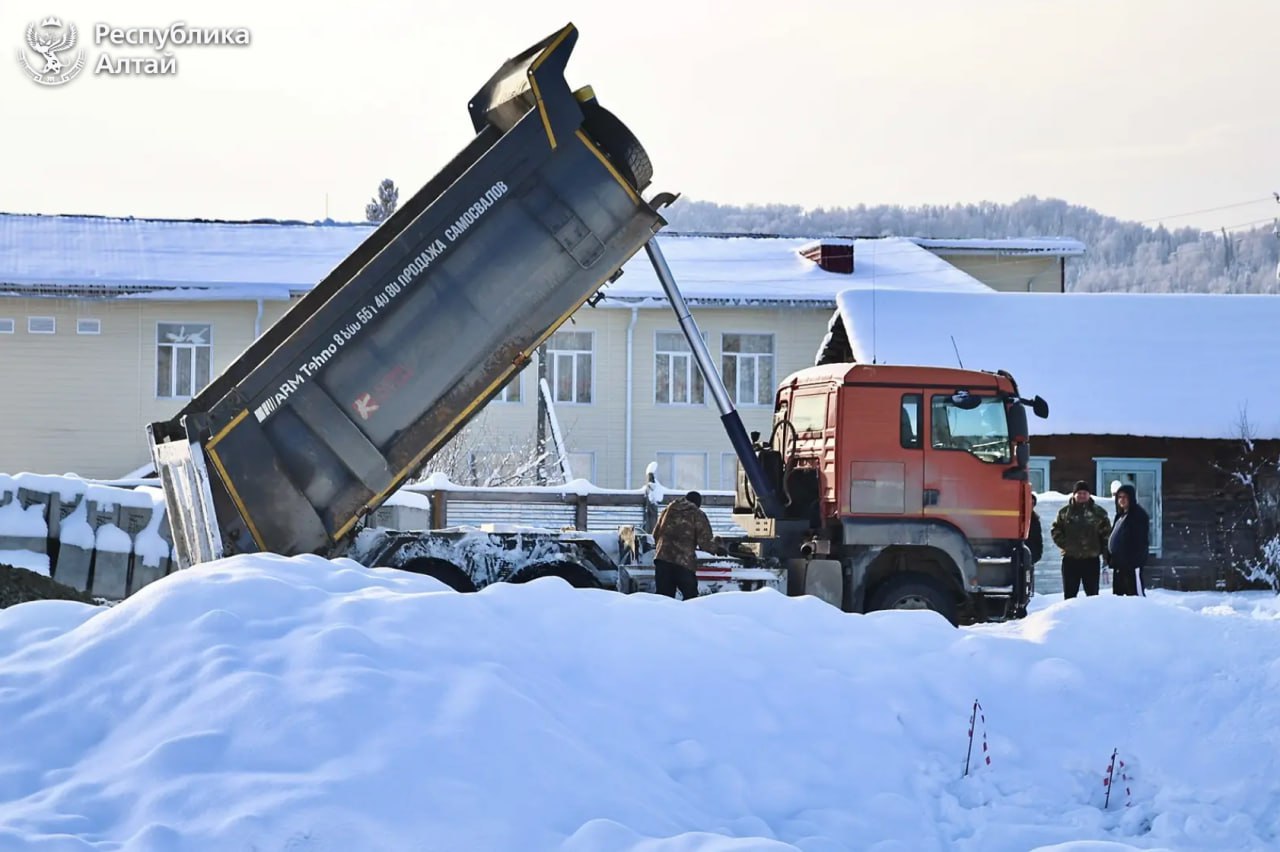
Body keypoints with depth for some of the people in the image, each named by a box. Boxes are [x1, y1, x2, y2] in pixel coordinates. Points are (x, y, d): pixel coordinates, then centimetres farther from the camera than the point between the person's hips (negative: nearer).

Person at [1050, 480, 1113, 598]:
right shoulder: (1065, 512, 6)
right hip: (1070, 559, 1)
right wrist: (1064, 544, -7)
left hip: (1091, 559, -1)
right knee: (1069, 594, 6)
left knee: (1092, 594, 5)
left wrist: (1106, 556, -5)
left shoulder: (1098, 512, 3)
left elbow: (1106, 535, 2)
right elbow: (1055, 530, 8)